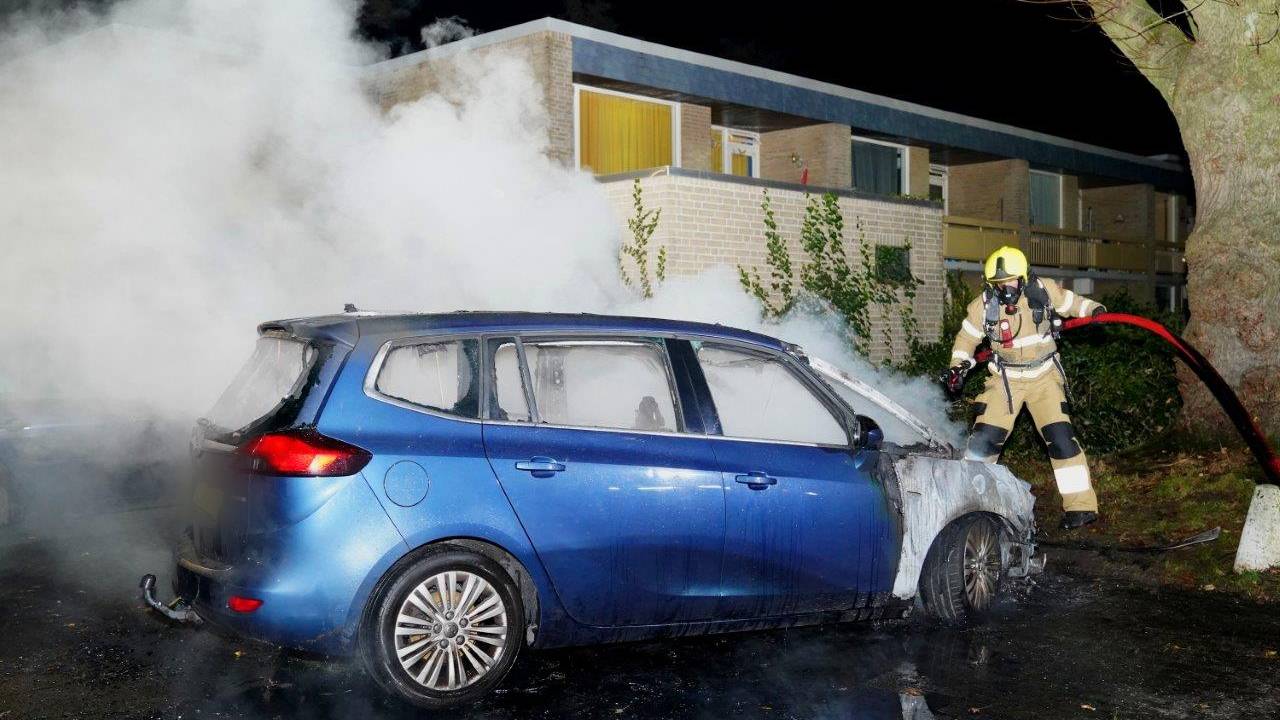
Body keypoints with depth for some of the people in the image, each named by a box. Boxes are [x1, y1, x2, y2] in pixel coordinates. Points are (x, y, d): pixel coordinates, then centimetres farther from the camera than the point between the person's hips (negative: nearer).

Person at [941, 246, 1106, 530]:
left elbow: (1069, 302, 8)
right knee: (983, 439, -6)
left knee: (1060, 437, -10)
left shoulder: (1044, 290, -11)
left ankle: (1081, 506, -1)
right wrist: (958, 367, -11)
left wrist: (1093, 309, -10)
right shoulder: (984, 304, -10)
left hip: (1044, 376, -1)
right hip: (1005, 378, 1)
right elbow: (967, 337, 4)